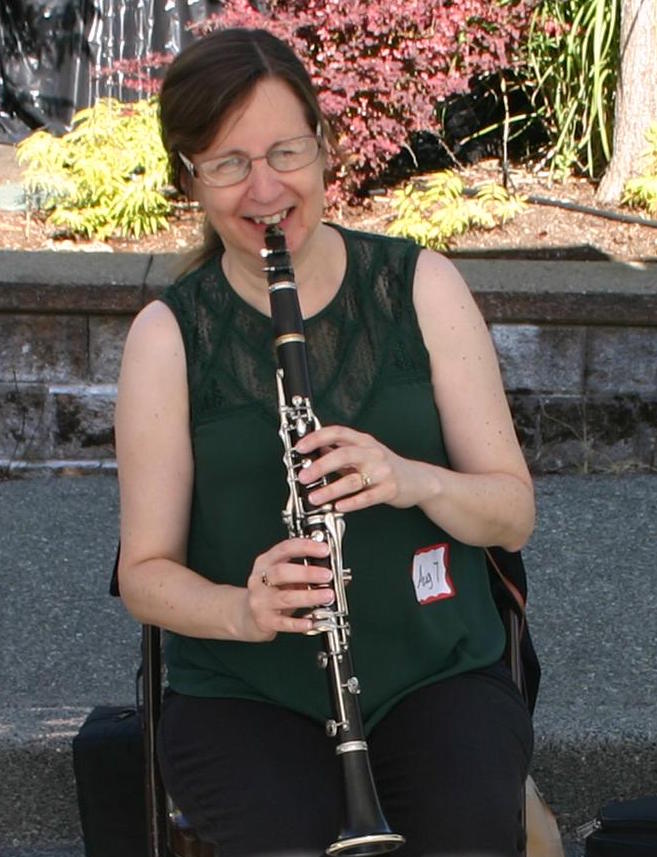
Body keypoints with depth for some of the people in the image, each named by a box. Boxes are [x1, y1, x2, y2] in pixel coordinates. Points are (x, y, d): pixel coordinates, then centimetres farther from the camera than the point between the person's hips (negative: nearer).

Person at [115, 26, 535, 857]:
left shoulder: (423, 287, 1)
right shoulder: (168, 335, -2)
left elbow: (514, 515, 0)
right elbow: (145, 572, 0)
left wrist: (415, 479, -21)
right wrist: (239, 609, -21)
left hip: (437, 670, 1)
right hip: (244, 694, 0)